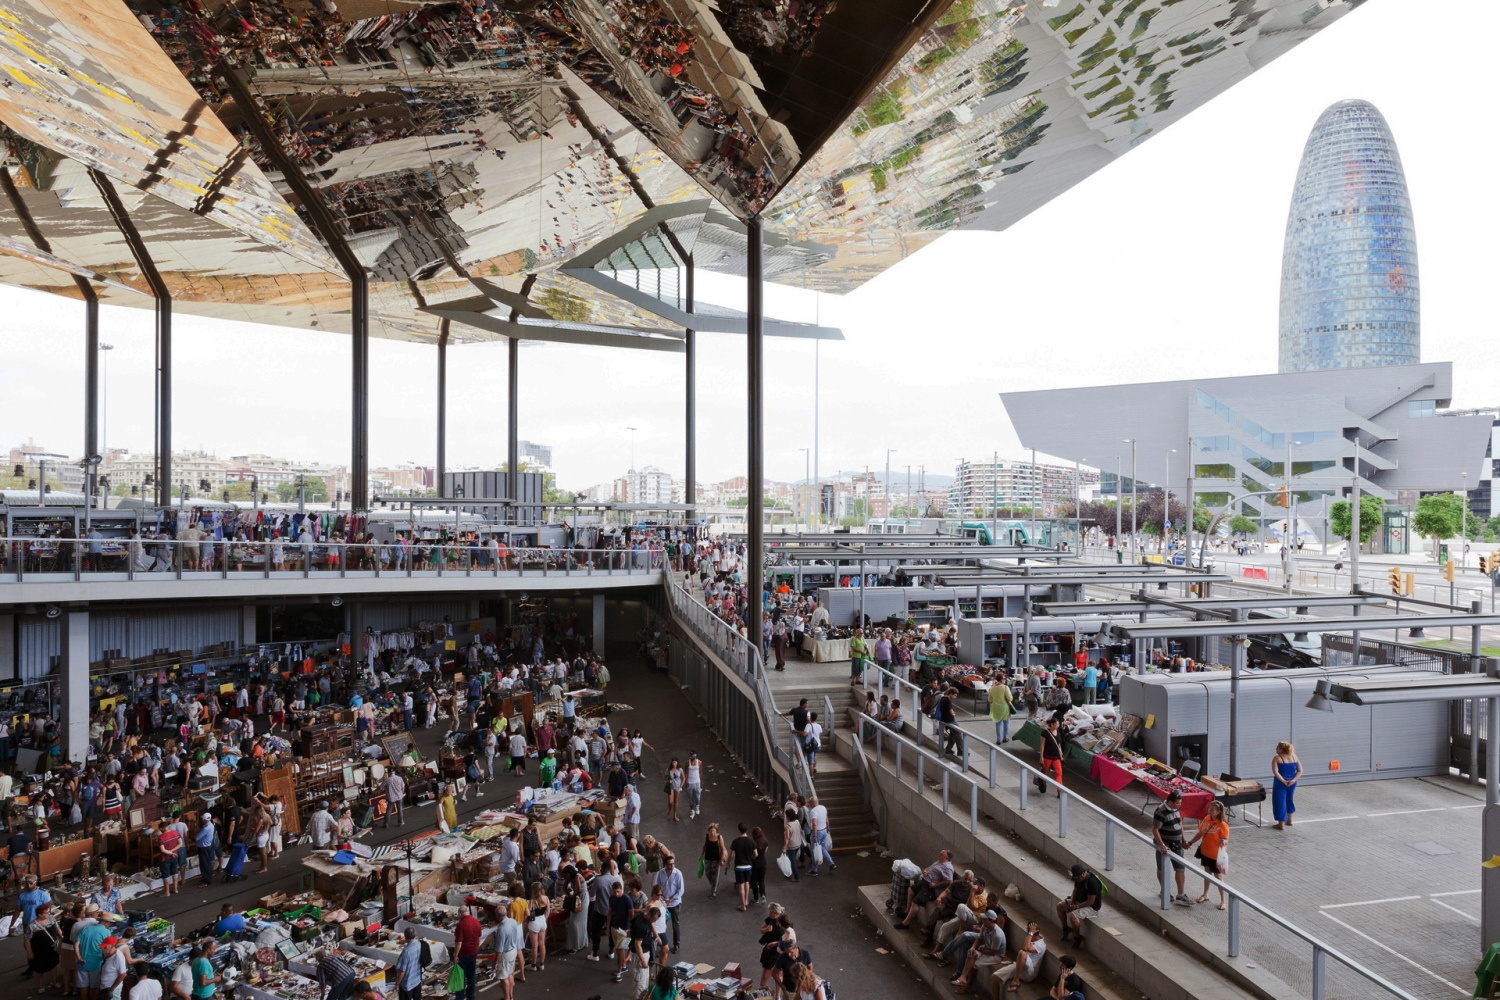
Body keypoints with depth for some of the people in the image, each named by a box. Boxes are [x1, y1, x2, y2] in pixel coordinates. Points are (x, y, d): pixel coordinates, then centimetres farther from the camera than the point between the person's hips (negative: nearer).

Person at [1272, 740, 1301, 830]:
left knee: (1280, 802, 3)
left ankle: (1281, 824, 4)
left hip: (1281, 783, -6)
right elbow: (1300, 771, -2)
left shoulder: (1277, 758, -11)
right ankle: (1289, 820, 38)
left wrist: (1283, 781, -19)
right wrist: (1293, 780, -10)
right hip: (1292, 784, 6)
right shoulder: (1294, 757, 3)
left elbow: (1275, 771, -22)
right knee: (1289, 800, 25)